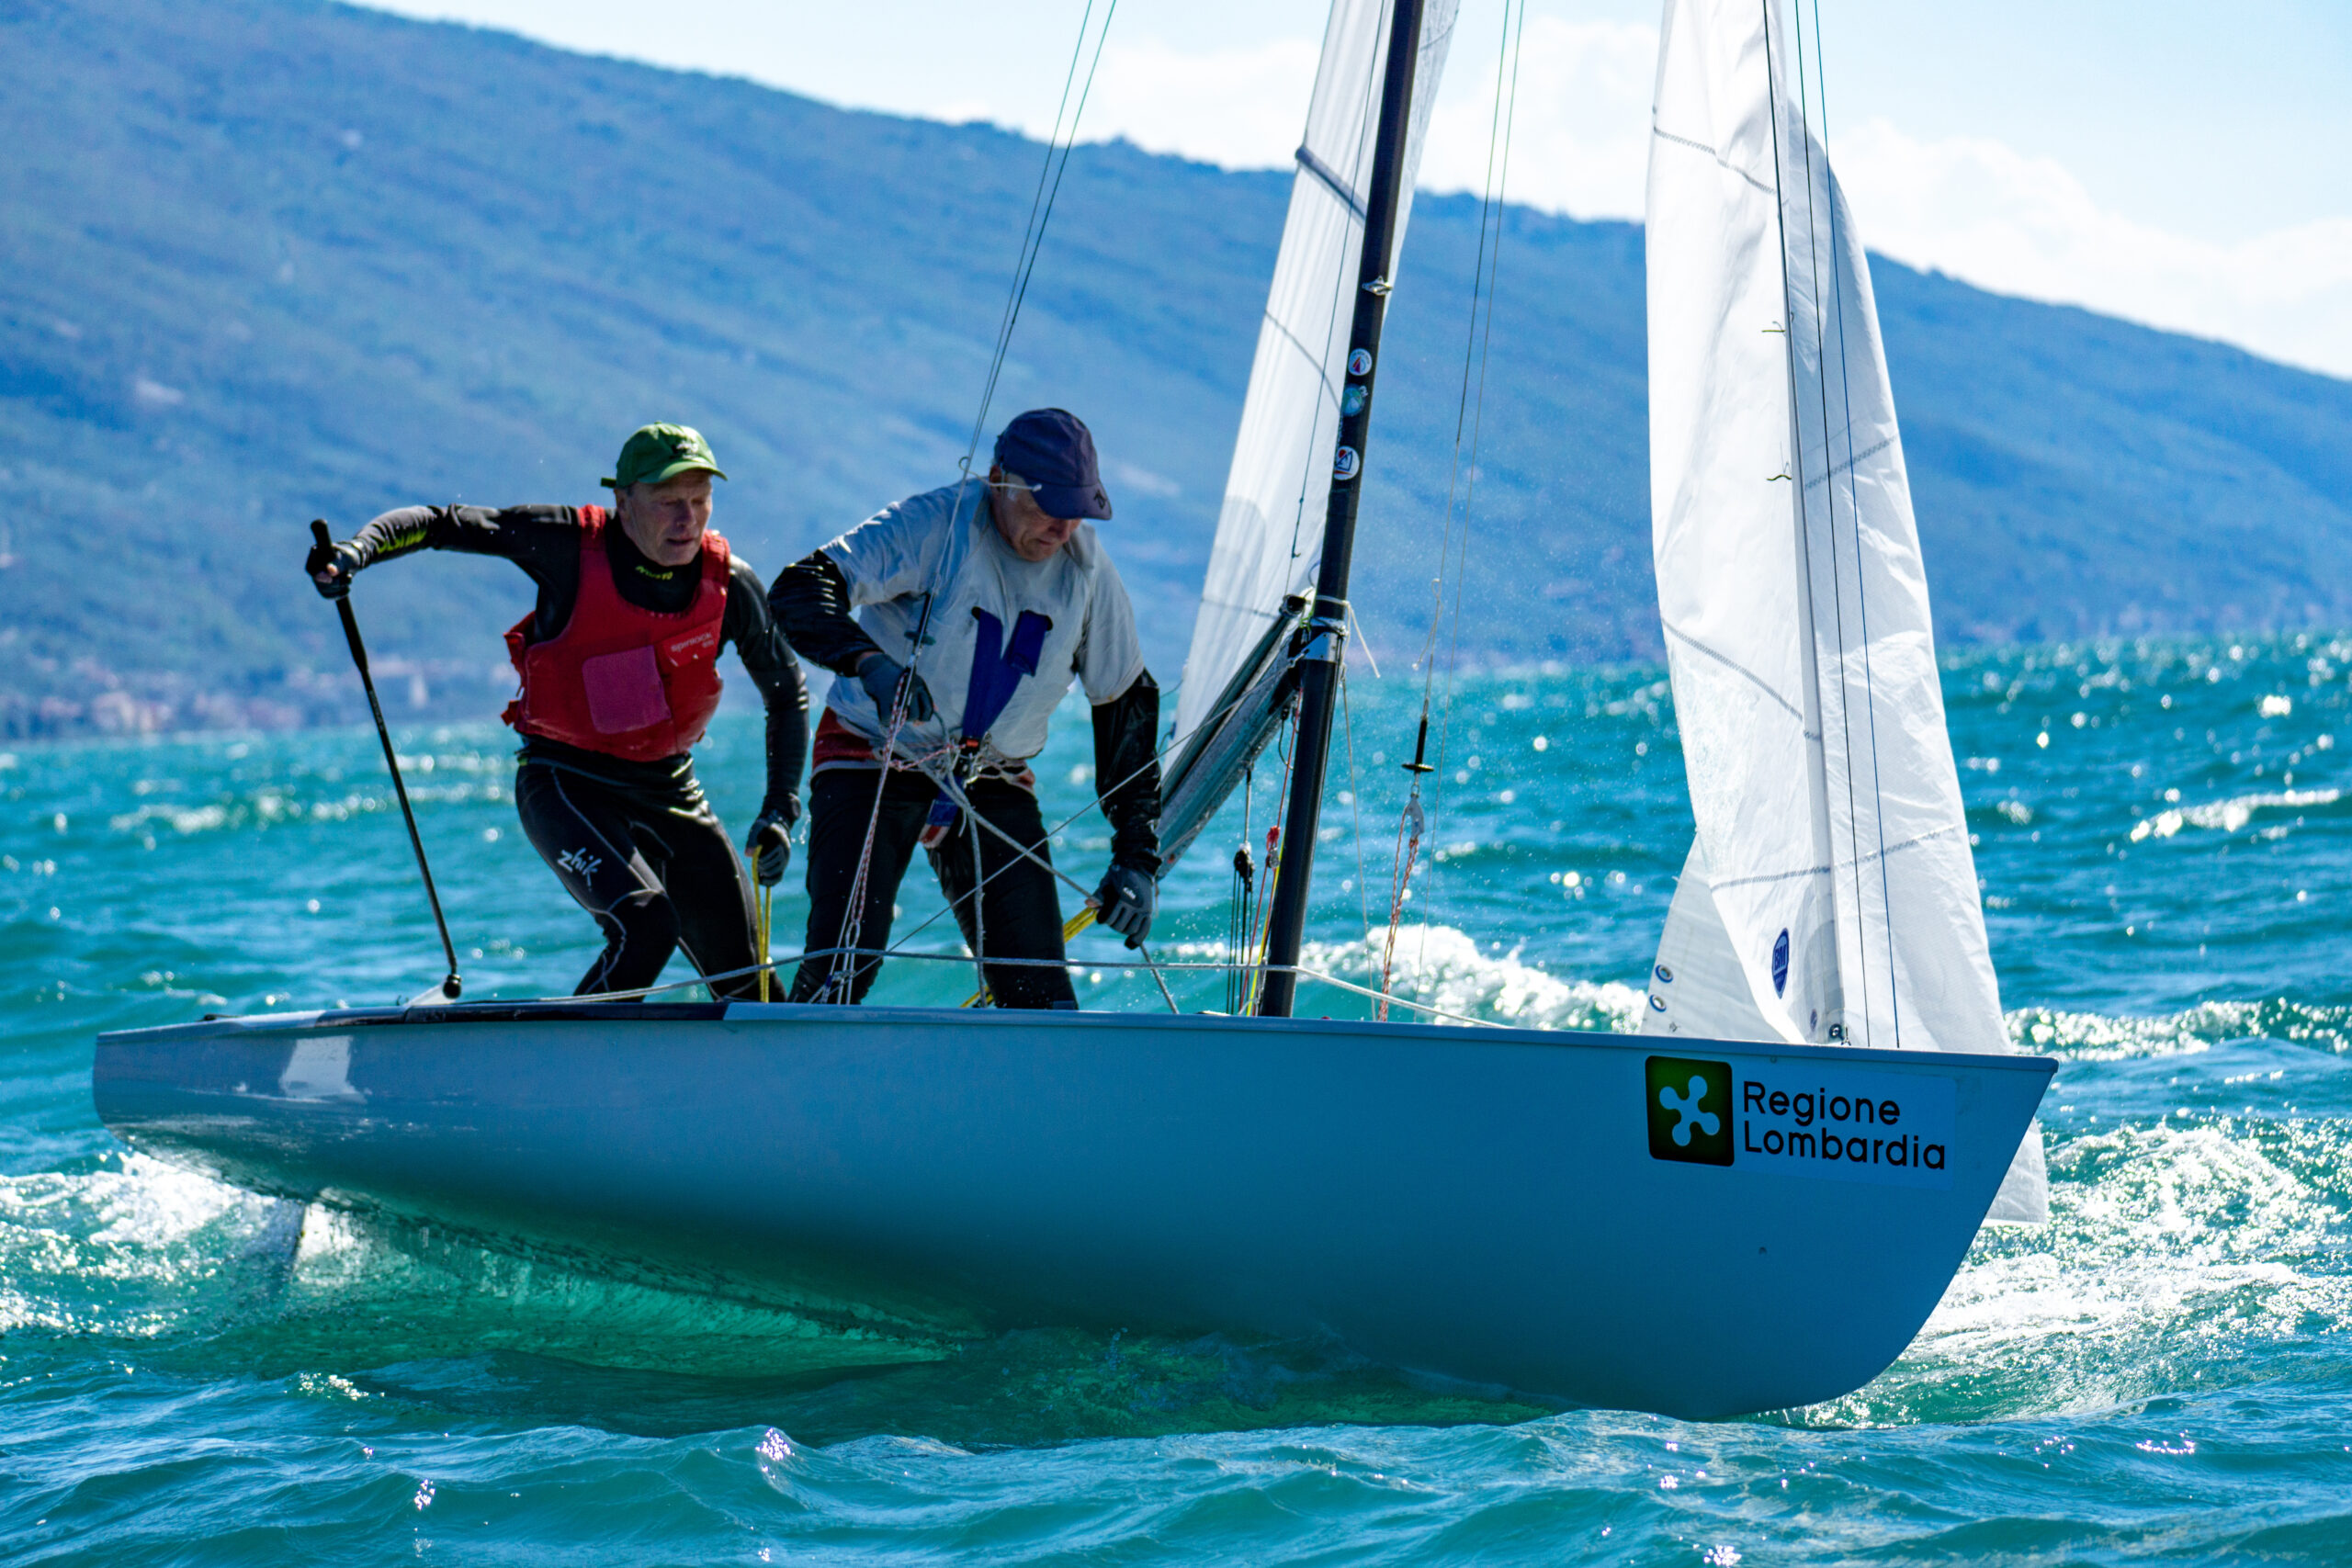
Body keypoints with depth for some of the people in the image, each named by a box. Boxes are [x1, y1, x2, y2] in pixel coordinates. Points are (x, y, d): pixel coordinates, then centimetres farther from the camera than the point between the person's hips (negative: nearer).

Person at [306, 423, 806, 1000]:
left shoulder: (729, 581, -6)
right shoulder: (572, 547, -15)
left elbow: (786, 690, 8)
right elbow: (440, 523, -10)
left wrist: (781, 809, 1)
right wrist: (357, 550, -28)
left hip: (669, 789, 4)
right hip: (567, 784, -4)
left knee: (748, 983, 5)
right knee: (647, 926, -29)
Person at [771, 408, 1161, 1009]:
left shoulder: (1087, 569, -2)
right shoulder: (935, 524, -16)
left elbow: (1127, 705, 7)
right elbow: (799, 591, -25)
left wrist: (1138, 858, 2)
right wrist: (869, 662, -45)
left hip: (995, 783, 4)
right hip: (876, 760, -4)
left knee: (1042, 990, -6)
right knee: (844, 963, -20)